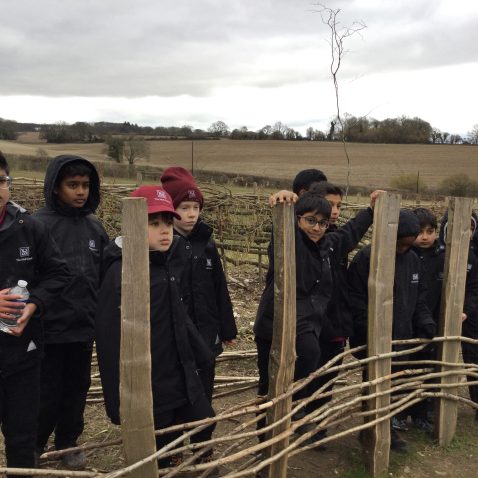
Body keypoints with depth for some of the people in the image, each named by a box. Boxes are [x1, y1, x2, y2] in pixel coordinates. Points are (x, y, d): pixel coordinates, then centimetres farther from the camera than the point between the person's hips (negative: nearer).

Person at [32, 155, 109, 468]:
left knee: (77, 389, 16)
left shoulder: (95, 227, 5)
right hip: (49, 327, -4)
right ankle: (34, 444, 32)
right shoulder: (39, 225, -11)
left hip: (85, 326, 5)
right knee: (48, 393, 8)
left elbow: (106, 277, 10)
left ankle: (68, 442, 35)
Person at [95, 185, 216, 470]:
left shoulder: (171, 260, 4)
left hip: (183, 375, 7)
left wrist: (200, 354, 15)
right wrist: (119, 402, -17)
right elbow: (111, 342, -19)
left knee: (204, 422, 20)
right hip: (148, 387, -7)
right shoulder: (120, 273, -19)